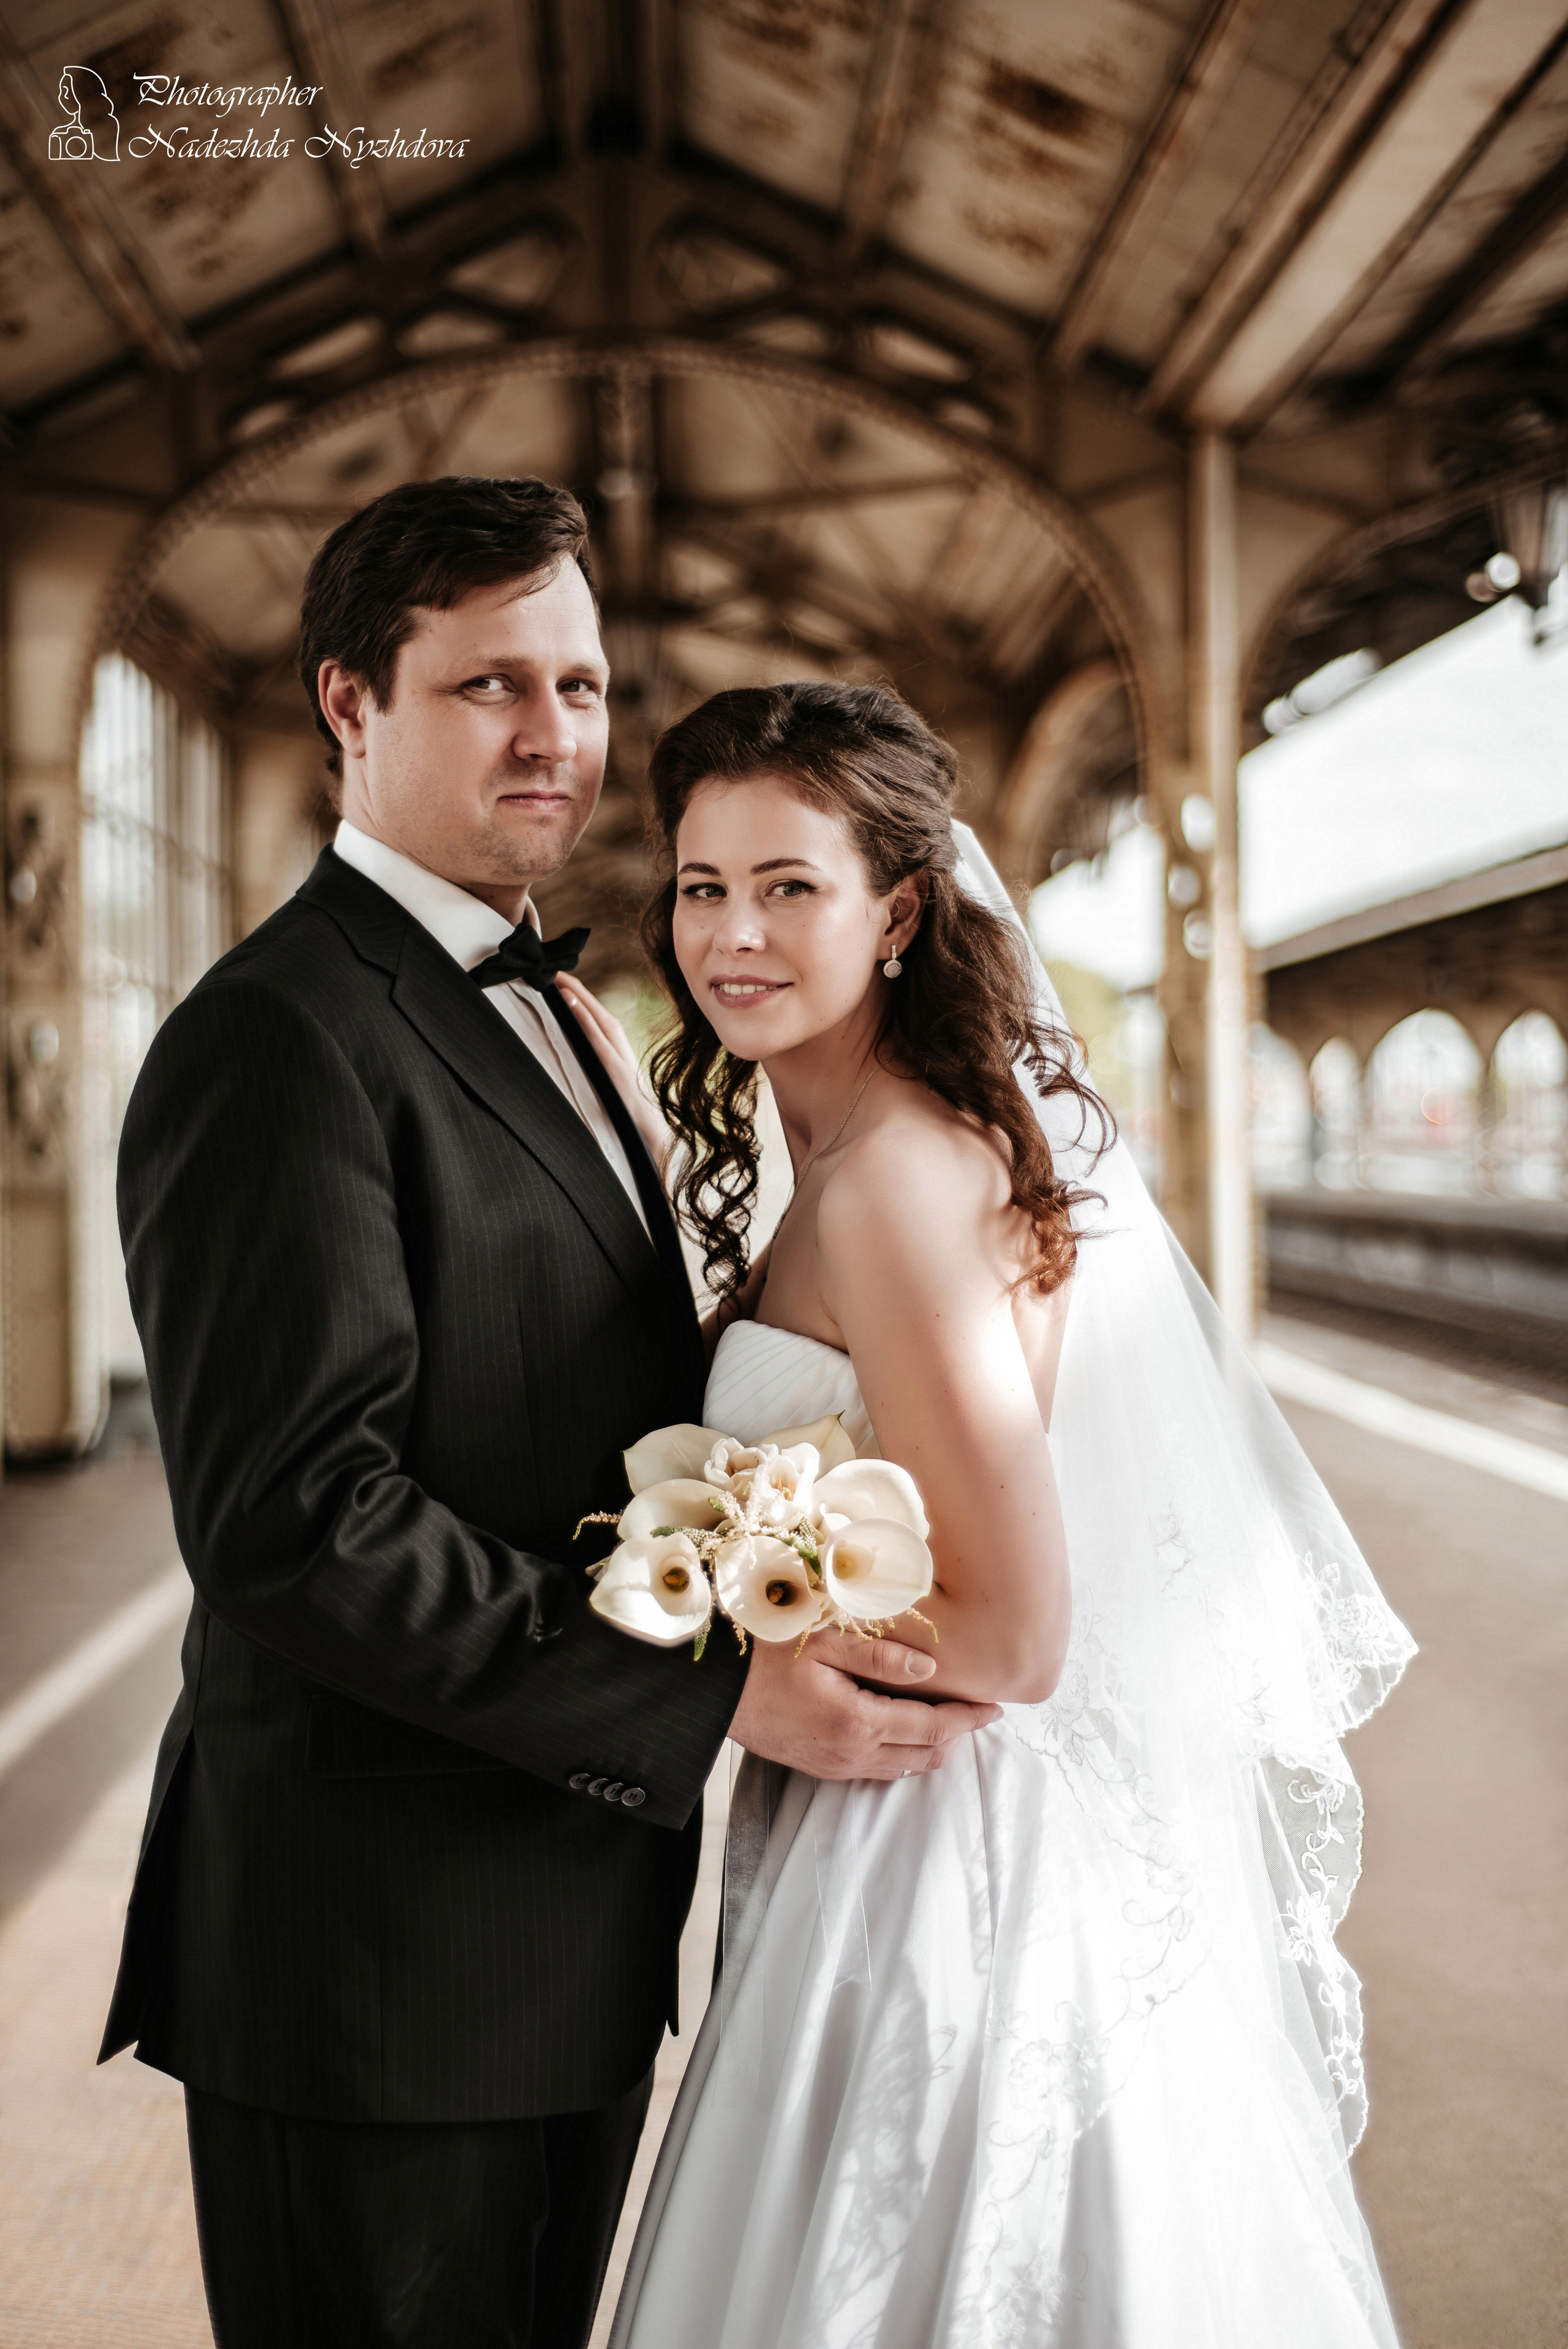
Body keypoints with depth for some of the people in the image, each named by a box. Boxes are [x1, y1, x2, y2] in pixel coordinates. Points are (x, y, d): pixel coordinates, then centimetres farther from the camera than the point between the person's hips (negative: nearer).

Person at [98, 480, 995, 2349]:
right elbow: (297, 1521, -26)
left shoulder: (525, 1014, 14)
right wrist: (716, 1698, -24)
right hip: (383, 1968, -9)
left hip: (571, 1937, 9)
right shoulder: (280, 1036, -18)